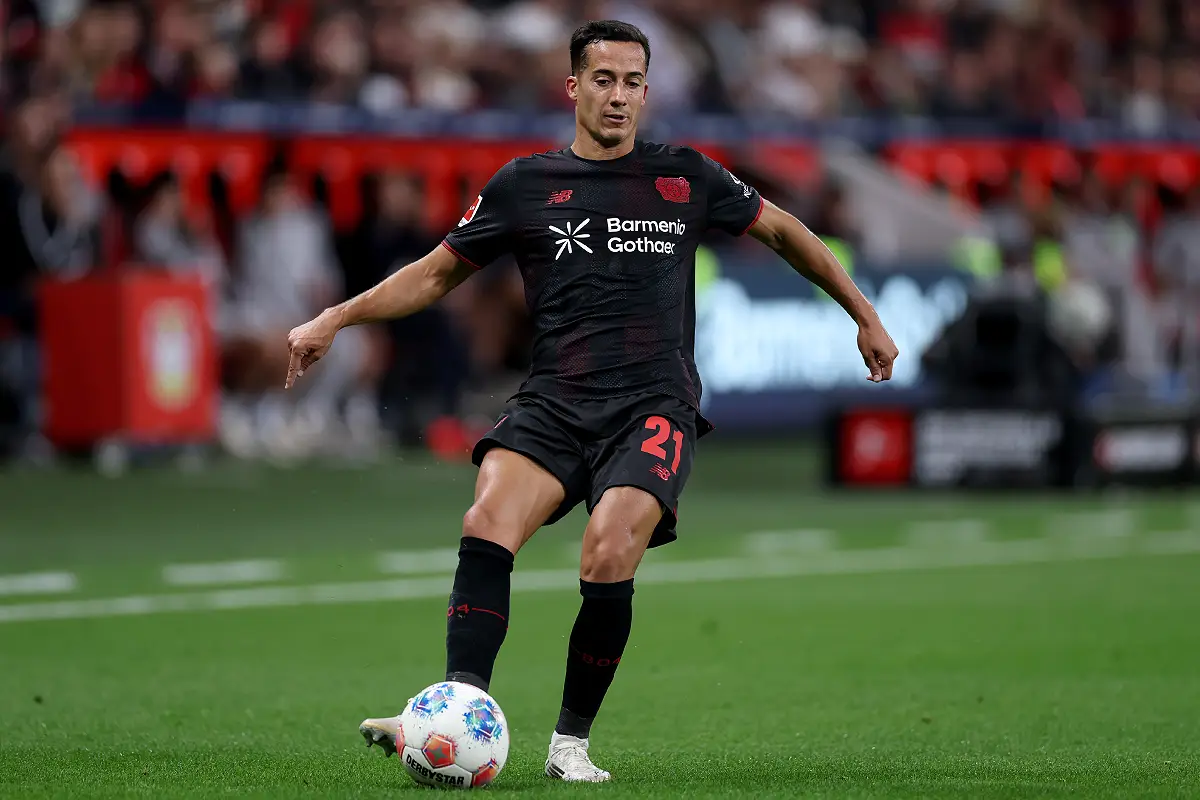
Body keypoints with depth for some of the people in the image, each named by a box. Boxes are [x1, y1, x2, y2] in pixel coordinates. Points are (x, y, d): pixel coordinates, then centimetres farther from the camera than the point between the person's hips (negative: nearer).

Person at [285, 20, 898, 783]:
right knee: (487, 525, -27)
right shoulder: (524, 185, 11)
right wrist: (337, 318, 9)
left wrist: (864, 313, 26)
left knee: (608, 560, -26)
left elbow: (782, 230, 24)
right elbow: (439, 273, 19)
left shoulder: (685, 177, 11)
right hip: (553, 404, 1)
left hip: (653, 406, -1)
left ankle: (572, 742, -11)